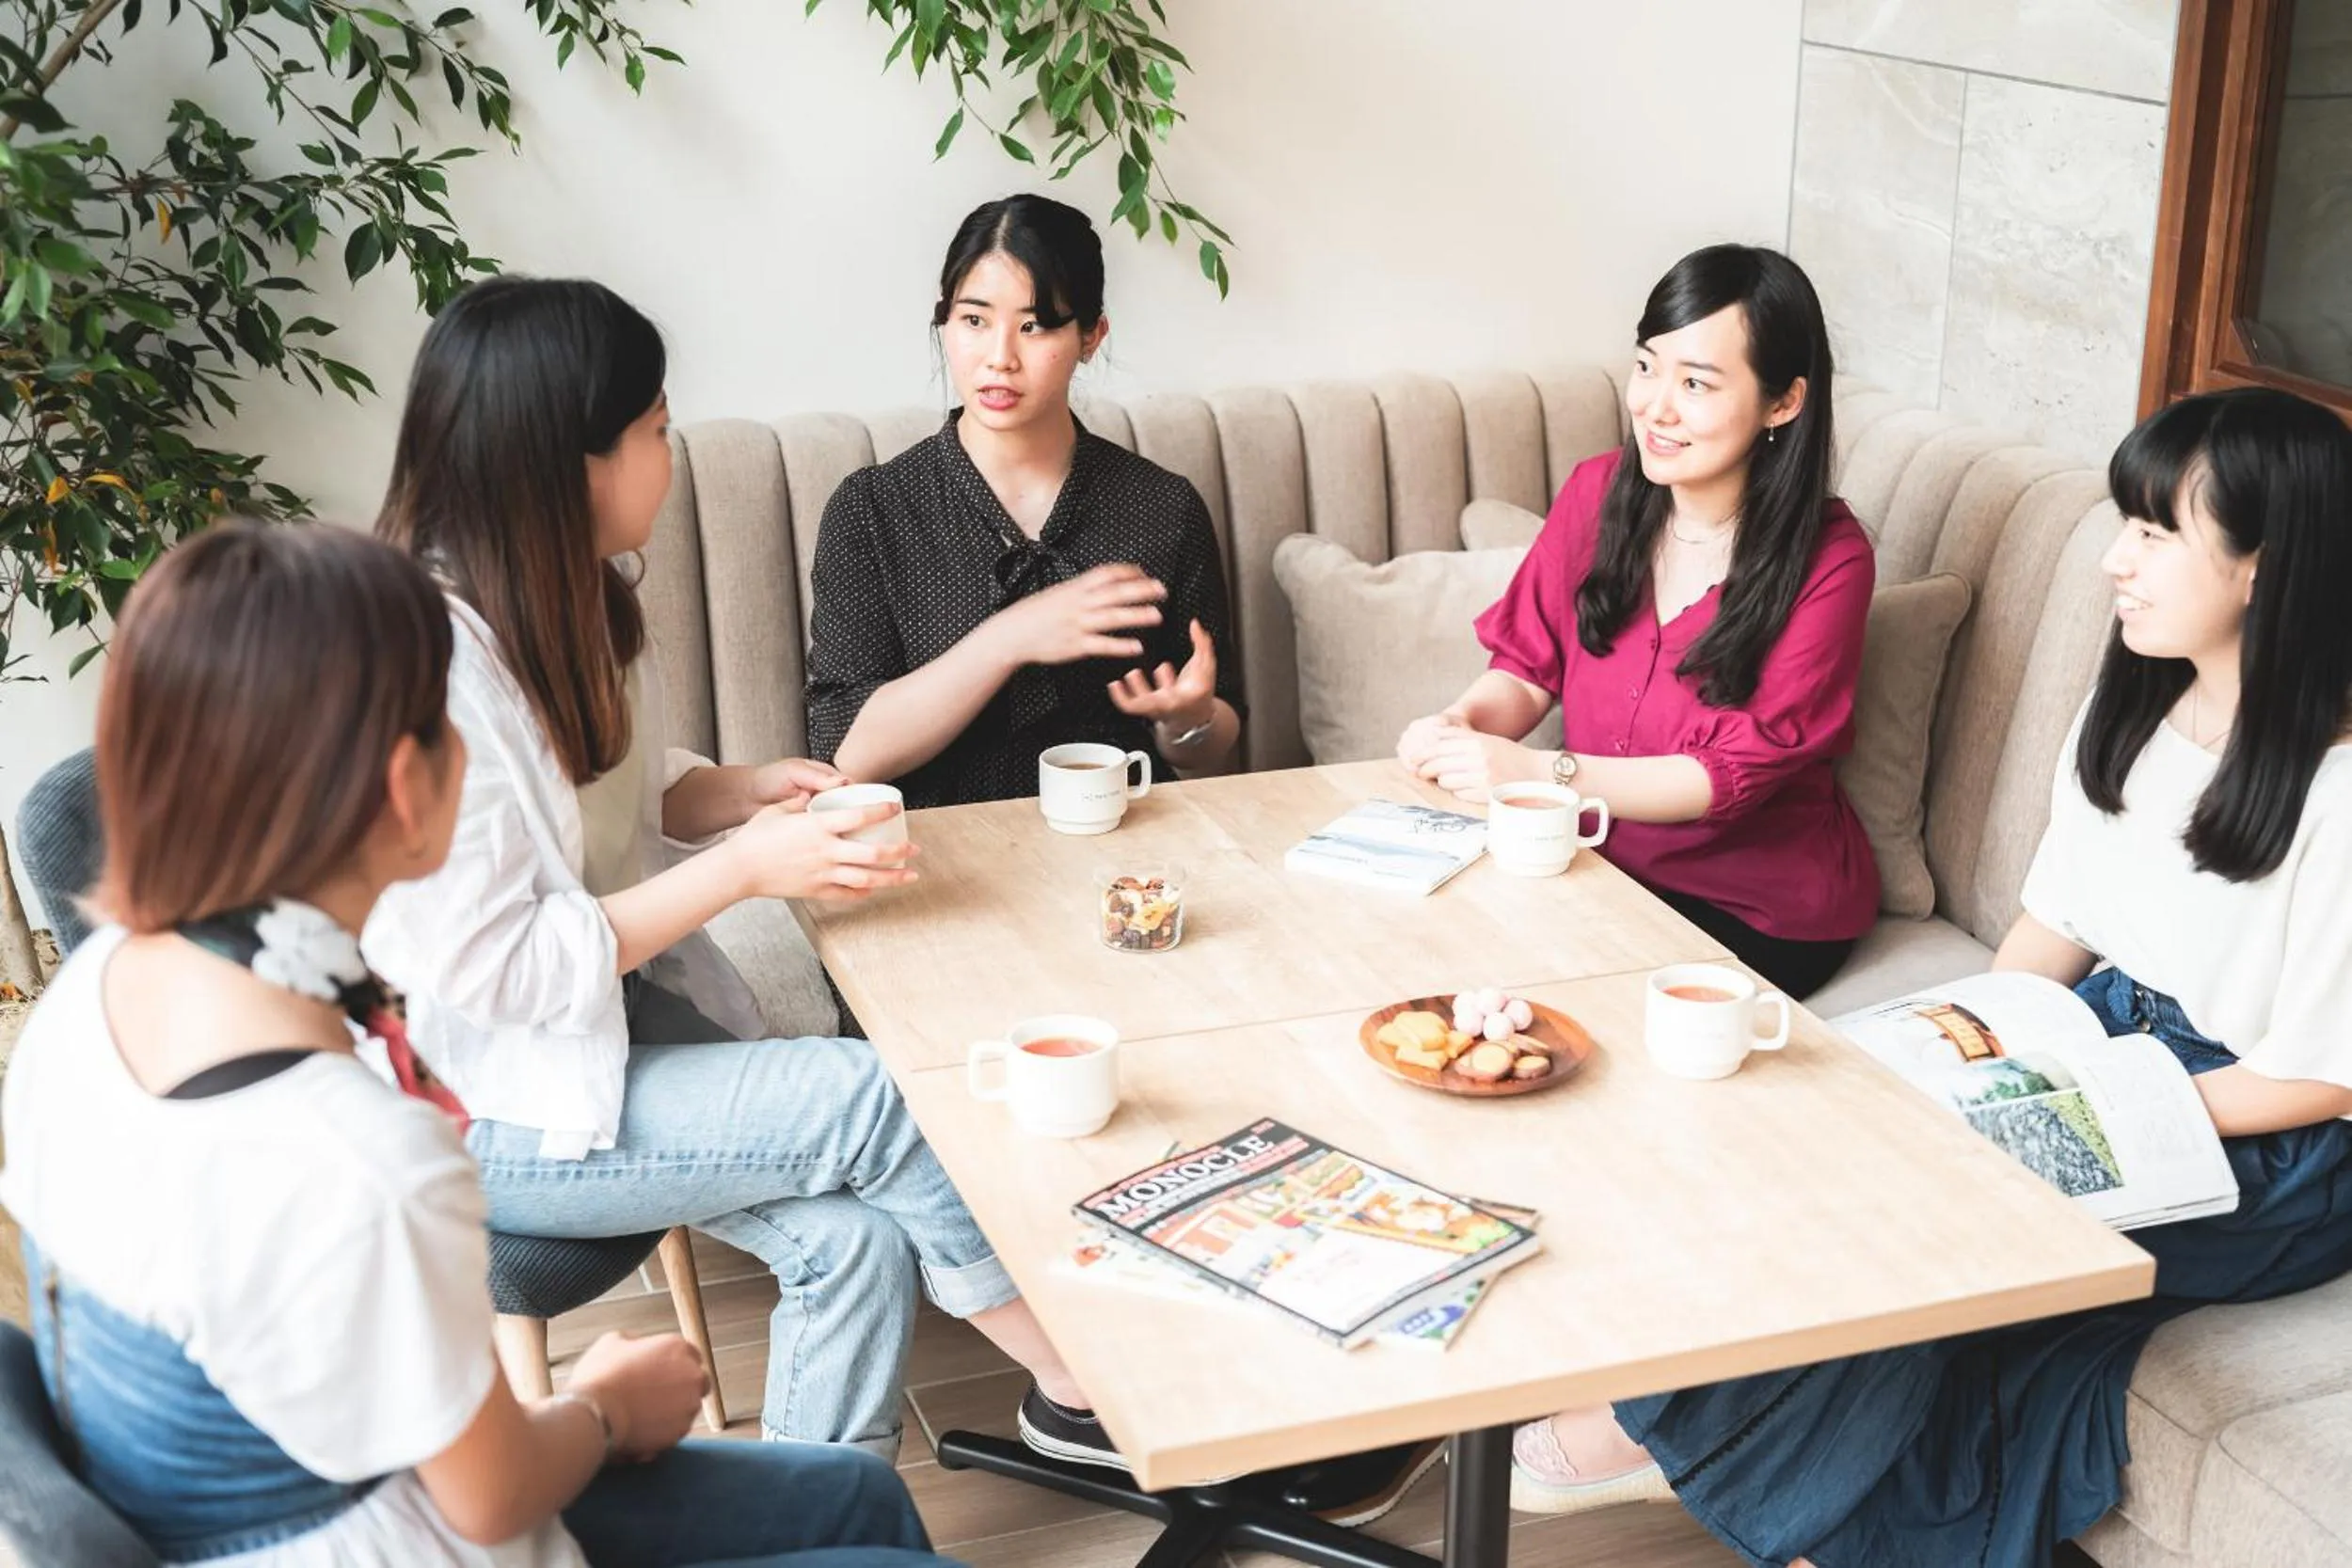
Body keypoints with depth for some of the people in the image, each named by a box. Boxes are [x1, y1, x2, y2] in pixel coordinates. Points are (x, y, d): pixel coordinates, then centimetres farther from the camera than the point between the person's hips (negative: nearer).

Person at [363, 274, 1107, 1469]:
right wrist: (745, 867, -22)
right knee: (888, 1100, -17)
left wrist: (745, 790, -4)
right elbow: (483, 973, -25)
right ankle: (1087, 1386, 3)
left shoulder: (571, 597, 2)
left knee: (854, 1235, -14)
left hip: (605, 1011, 8)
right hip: (487, 1104, -8)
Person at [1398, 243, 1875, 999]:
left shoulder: (1828, 560, -17)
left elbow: (1739, 771, -20)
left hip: (1764, 912, -4)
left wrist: (1537, 772, -30)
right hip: (1609, 862, 5)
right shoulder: (1599, 491, -3)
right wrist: (1462, 725, -19)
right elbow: (1529, 667, 5)